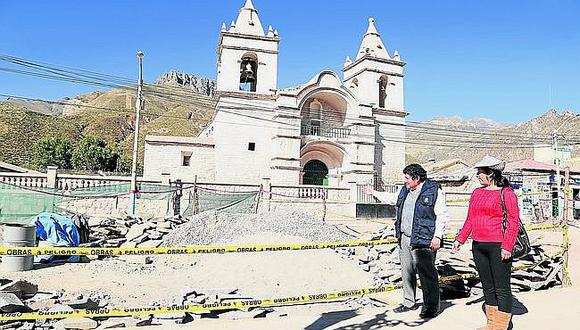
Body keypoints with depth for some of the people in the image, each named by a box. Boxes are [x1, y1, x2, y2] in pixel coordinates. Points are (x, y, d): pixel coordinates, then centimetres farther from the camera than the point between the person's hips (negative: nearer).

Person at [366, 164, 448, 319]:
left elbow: (442, 215, -11)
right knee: (407, 272, 15)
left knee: (427, 274, -2)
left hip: (423, 241, -8)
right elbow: (392, 198, 34)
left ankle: (432, 307, 13)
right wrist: (374, 193, 42)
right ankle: (409, 302, 29)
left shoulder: (434, 191, -8)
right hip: (404, 238, 8)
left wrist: (437, 236, -17)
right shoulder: (404, 190, 14)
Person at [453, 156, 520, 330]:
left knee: (502, 288, 1)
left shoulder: (506, 193, -6)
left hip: (498, 247, -7)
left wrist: (507, 247, -16)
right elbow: (470, 220, 18)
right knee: (487, 287, 15)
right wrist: (460, 239, 12)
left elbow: (514, 222, -10)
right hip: (478, 246, 7)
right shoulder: (477, 192, 13)